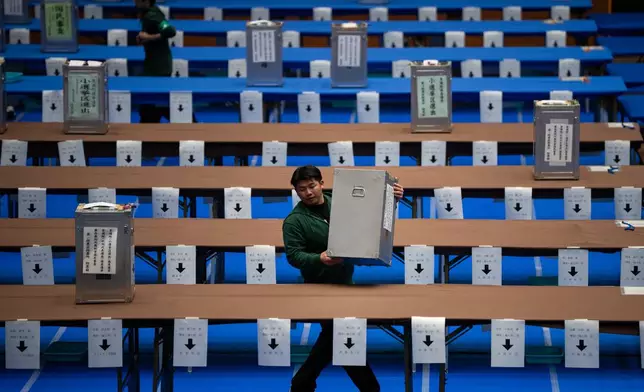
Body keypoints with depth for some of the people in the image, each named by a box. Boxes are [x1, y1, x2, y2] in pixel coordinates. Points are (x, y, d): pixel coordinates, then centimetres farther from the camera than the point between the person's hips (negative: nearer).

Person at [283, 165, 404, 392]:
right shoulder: (295, 221, -12)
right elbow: (293, 255, -18)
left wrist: (391, 198, -11)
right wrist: (319, 259, -36)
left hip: (345, 281, 6)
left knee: (333, 335, 11)